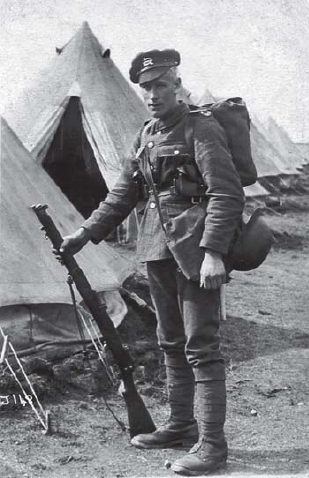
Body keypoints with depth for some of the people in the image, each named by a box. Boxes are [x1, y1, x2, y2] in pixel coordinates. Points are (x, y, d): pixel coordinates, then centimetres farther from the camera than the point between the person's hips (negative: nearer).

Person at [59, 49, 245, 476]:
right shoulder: (147, 136, 13)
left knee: (201, 346, -6)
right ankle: (181, 426, 29)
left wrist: (213, 252, -26)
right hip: (158, 251, 8)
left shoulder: (201, 130, -10)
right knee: (171, 343, 16)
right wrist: (84, 235, 16)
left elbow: (227, 195, -18)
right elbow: (123, 196, 19)